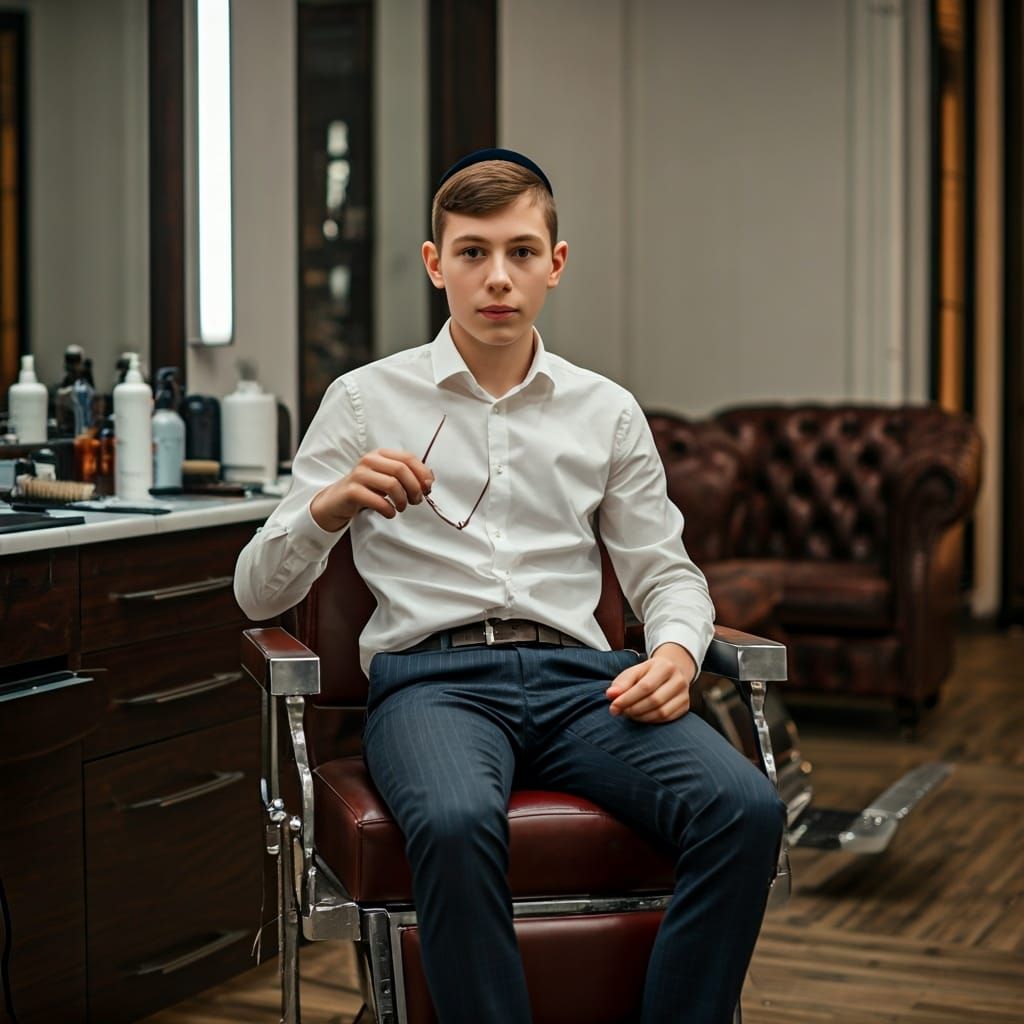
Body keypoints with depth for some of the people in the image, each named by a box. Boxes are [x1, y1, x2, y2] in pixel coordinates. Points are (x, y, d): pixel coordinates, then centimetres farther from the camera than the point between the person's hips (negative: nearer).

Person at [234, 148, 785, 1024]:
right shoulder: (366, 400, 12)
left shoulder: (606, 411, 18)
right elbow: (260, 593, 10)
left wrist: (676, 653, -2)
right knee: (456, 823, -39)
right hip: (432, 674, -2)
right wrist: (331, 506, -12)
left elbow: (666, 572, 22)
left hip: (578, 675, 3)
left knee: (745, 809, -28)